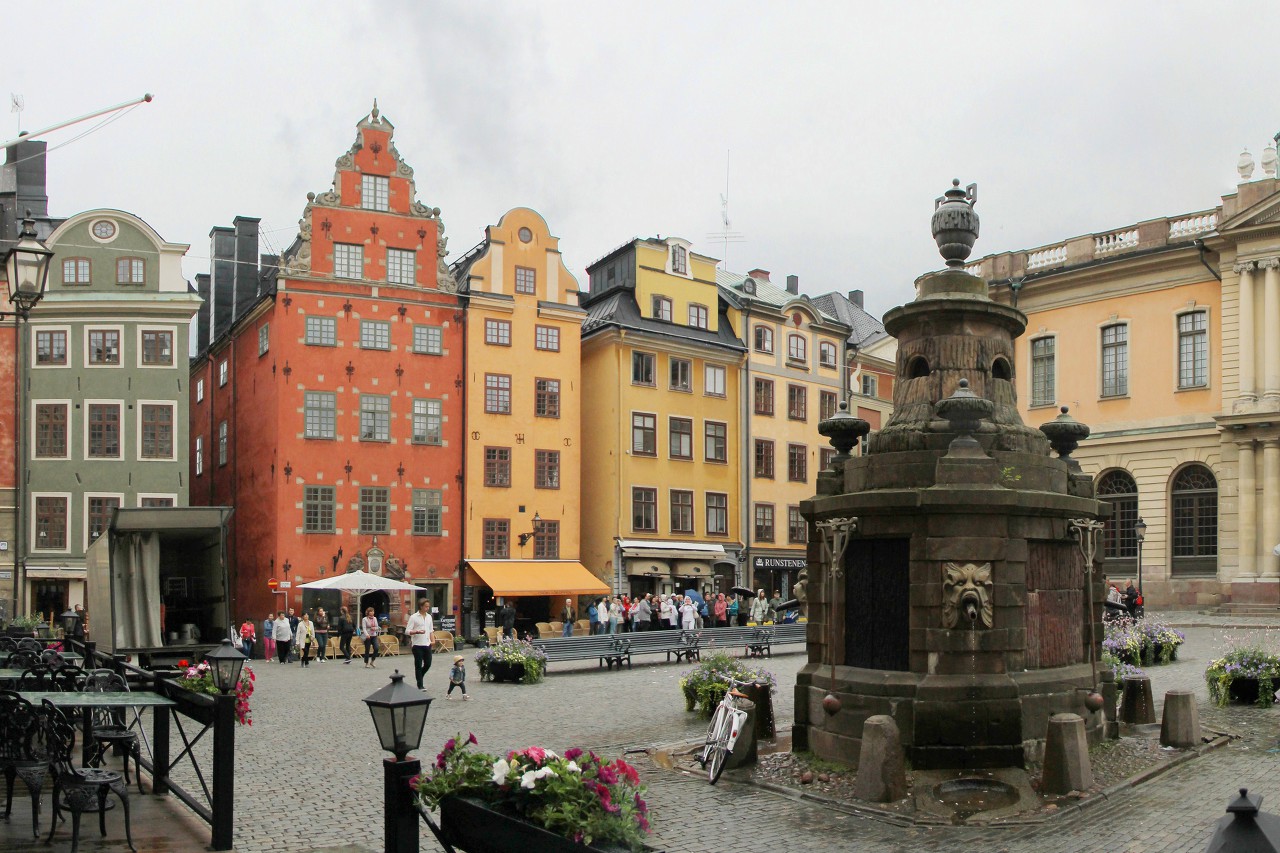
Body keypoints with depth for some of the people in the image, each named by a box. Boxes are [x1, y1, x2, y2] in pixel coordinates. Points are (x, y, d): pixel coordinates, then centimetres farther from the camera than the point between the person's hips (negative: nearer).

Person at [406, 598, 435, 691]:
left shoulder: (429, 616, 10)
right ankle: (420, 686, 5)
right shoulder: (414, 617, -8)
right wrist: (417, 632, -25)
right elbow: (407, 631, -10)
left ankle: (418, 676, 32)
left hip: (427, 644, 5)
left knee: (428, 663, 6)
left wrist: (432, 640, 6)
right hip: (417, 645, -5)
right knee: (418, 665, 0)